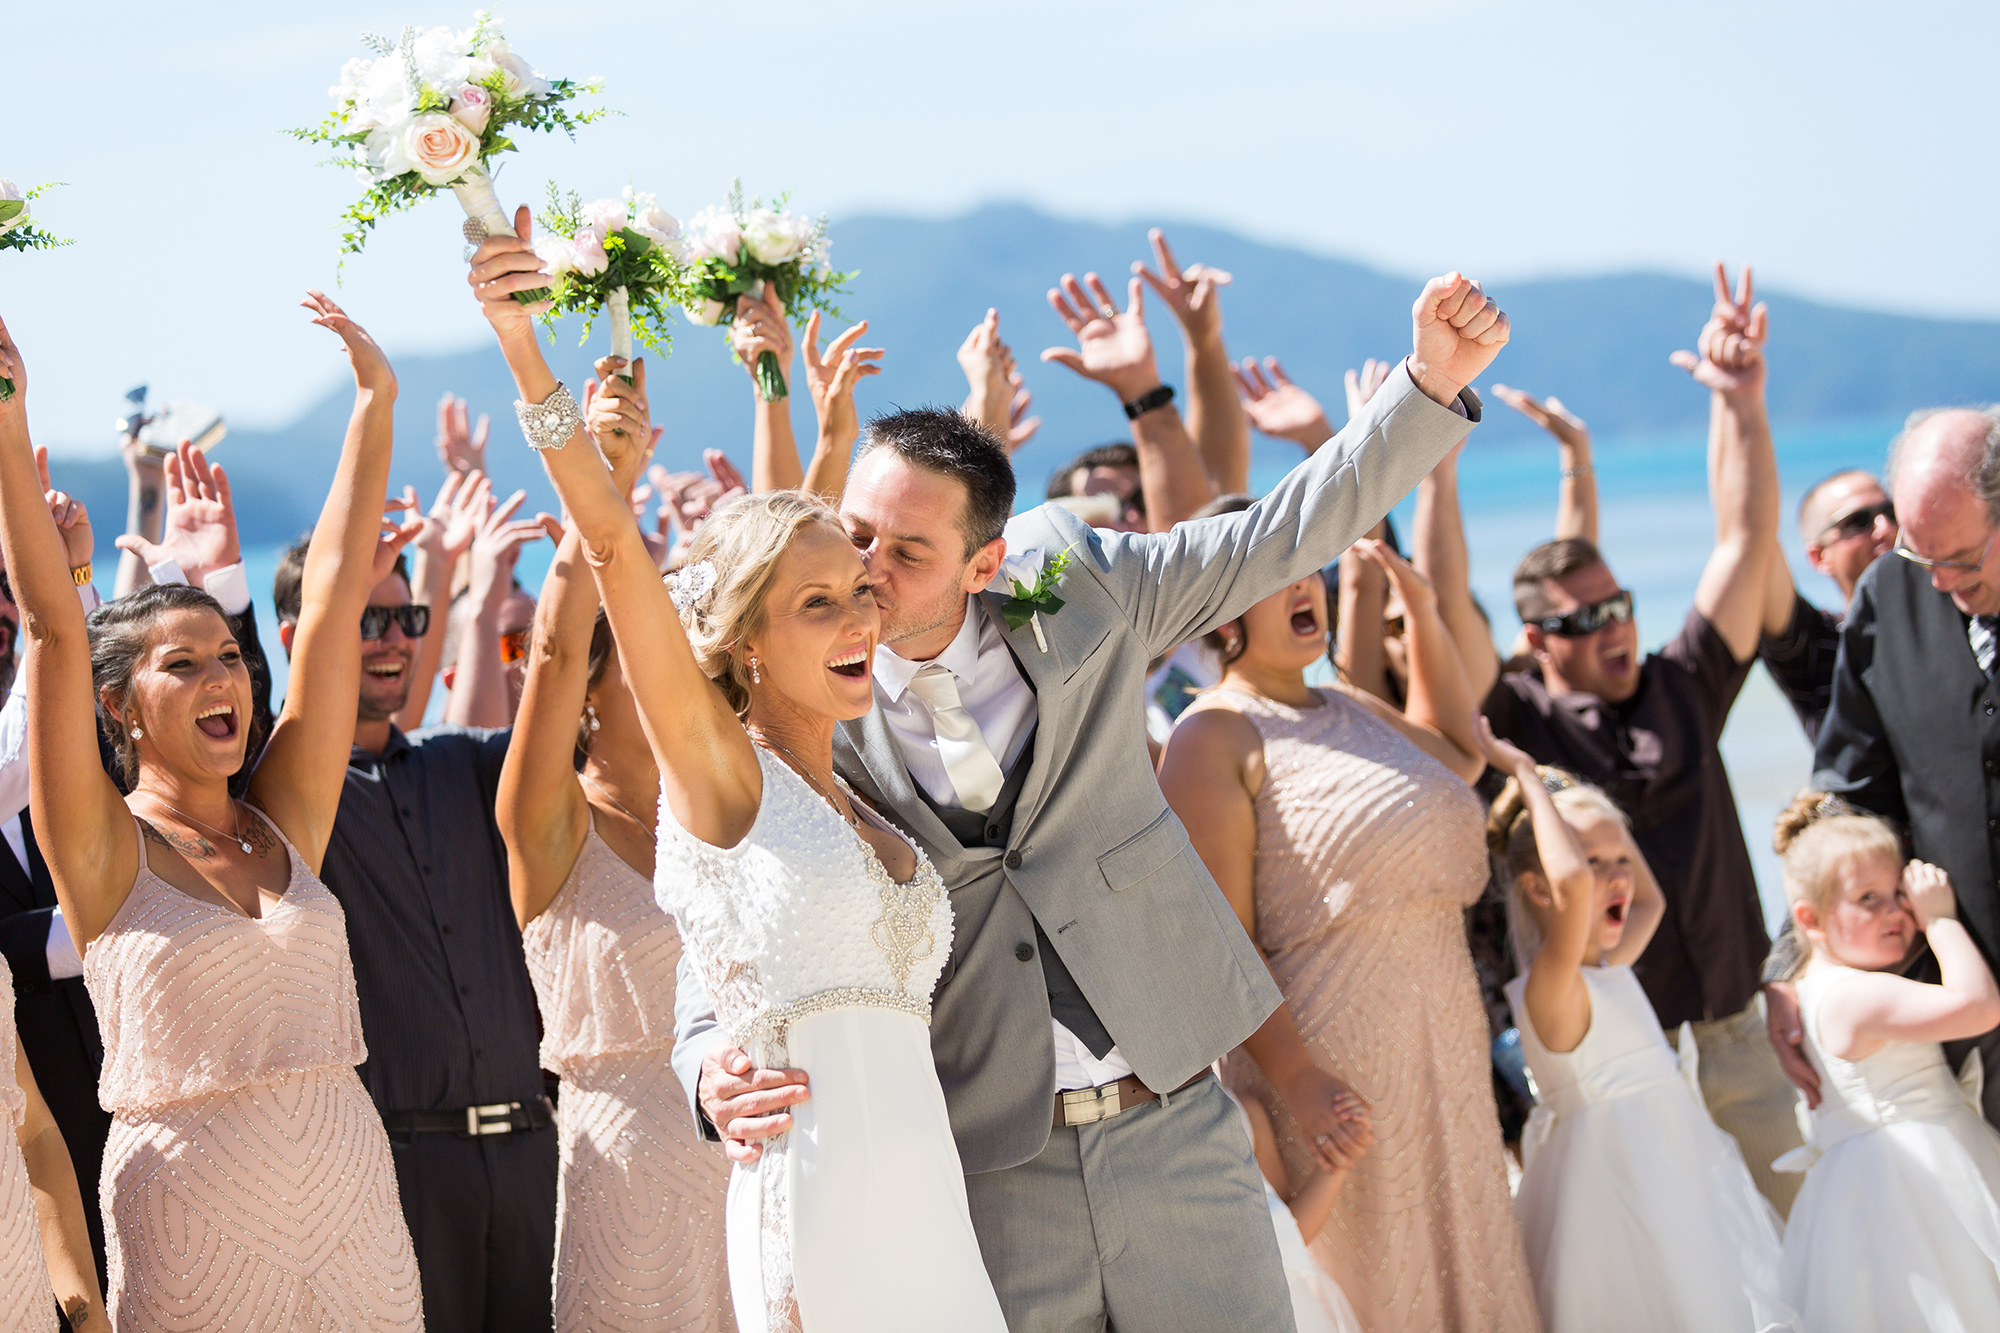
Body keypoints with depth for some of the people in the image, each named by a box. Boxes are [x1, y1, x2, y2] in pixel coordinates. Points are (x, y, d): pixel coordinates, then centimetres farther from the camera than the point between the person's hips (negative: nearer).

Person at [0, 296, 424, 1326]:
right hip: (191, 1196, -4)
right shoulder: (104, 849, -2)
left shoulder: (285, 823, 8)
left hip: (352, 1190, 4)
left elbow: (333, 596, 6)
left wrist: (374, 402, 4)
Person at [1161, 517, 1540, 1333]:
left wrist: (1422, 607, 25)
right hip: (1333, 1076, -8)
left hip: (1446, 1065, 8)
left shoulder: (1351, 711, 15)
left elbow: (1458, 754, 36)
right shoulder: (1215, 736, -9)